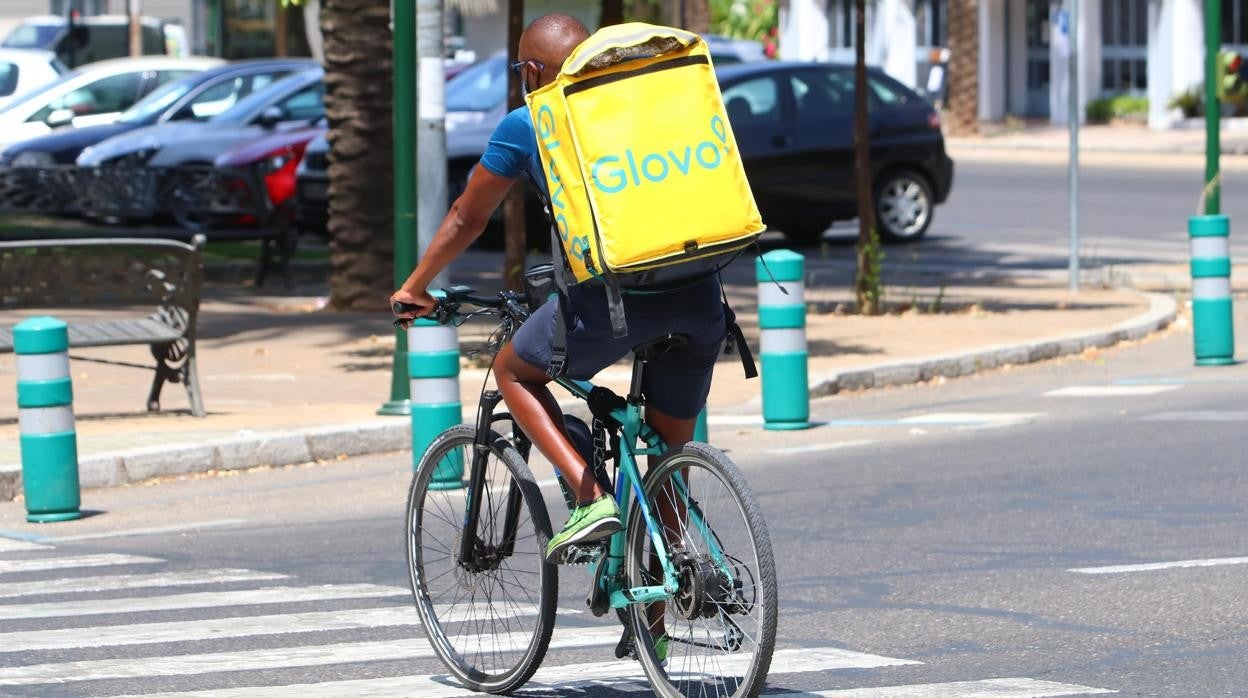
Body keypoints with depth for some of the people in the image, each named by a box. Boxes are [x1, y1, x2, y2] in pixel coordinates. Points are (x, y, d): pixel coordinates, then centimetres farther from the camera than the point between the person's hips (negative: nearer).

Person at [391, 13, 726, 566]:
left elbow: (466, 219, 23)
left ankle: (592, 498, 3)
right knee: (670, 448, 20)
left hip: (614, 294, -5)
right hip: (699, 294, 5)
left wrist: (415, 288, 37)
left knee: (514, 373, 20)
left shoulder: (525, 125, 12)